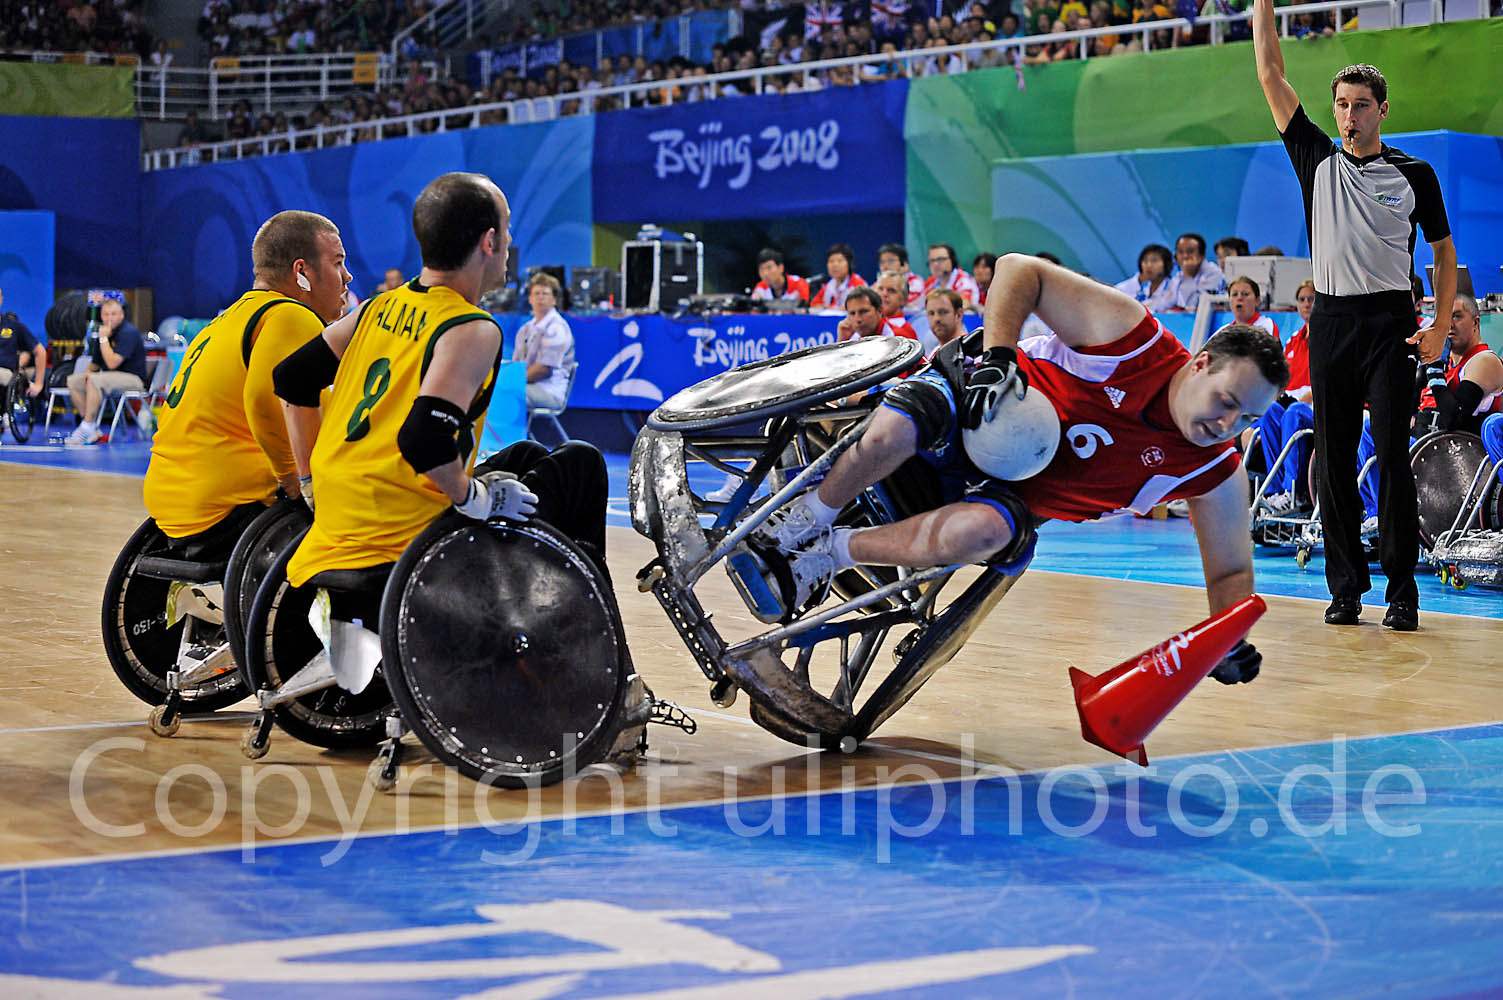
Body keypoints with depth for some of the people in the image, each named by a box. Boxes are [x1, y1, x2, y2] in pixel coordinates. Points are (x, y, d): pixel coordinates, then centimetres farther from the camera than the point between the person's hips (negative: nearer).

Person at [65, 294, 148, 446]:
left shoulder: (128, 332, -17)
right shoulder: (104, 331, 9)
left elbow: (112, 363, -26)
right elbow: (96, 362, 19)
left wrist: (103, 338, -19)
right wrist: (89, 371, -3)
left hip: (133, 378, -9)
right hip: (111, 376, 9)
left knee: (95, 380, -32)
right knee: (73, 380, 1)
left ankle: (87, 428, -27)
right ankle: (93, 429, -8)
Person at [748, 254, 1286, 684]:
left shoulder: (1216, 473, -12)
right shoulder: (1134, 336, -21)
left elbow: (1231, 569, 2)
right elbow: (1019, 268, -15)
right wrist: (997, 357, -28)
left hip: (1012, 491, 2)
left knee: (982, 532, -37)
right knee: (893, 432, -37)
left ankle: (828, 554, -15)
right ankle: (802, 520, -5)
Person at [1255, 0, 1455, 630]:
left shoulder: (1413, 173, 5)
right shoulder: (1317, 159, 9)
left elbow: (1443, 250, 10)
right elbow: (1270, 75, 7)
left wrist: (1442, 327, 0)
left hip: (1390, 323, -2)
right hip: (1331, 321, 3)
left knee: (1393, 458, -7)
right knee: (1333, 460, 2)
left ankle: (1402, 590, -4)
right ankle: (1346, 587, 8)